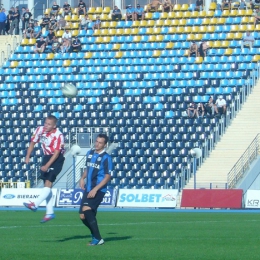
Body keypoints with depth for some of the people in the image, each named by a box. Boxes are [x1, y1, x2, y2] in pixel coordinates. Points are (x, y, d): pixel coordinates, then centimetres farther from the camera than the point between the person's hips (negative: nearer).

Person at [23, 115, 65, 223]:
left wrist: (47, 166, -28)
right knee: (47, 184, 5)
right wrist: (27, 156, -2)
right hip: (46, 157, 6)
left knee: (48, 182, -20)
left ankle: (35, 204, -30)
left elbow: (56, 153, -23)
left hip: (56, 159, -6)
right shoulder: (40, 130, -6)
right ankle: (50, 212, 9)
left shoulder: (58, 135, -22)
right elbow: (33, 142, 7)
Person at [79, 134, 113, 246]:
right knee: (83, 216, 5)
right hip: (88, 189, 7)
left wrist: (95, 189, -19)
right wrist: (82, 178, 7)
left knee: (86, 209, -25)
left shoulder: (106, 158, -9)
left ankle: (98, 239, -20)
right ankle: (95, 235, 28)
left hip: (99, 190, -7)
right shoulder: (90, 153, 12)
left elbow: (107, 177, -12)